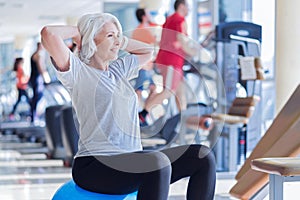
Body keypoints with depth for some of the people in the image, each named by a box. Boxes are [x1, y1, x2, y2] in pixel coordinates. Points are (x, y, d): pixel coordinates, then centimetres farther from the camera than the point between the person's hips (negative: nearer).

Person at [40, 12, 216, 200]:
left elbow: (147, 50, 37)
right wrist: (78, 32, 0)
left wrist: (119, 39, 23)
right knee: (157, 163, -37)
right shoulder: (78, 71, -3)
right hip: (94, 166, -8)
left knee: (202, 156, -7)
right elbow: (48, 33, -19)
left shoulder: (119, 70, 19)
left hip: (132, 161, 8)